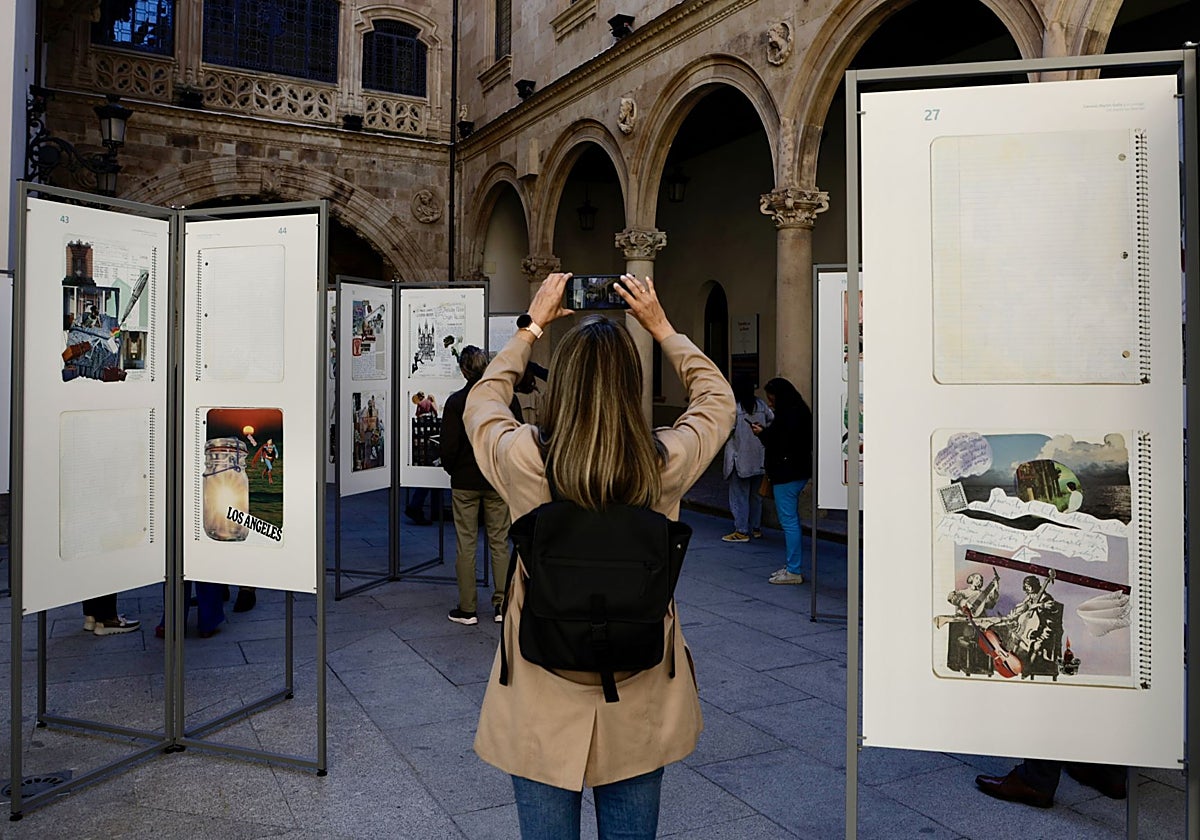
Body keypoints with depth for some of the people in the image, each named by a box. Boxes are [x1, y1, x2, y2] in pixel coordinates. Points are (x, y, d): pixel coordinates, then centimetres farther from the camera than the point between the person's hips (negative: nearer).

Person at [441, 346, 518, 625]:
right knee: (499, 542, 10)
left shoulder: (456, 401, -10)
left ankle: (467, 609, 10)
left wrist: (452, 469, 8)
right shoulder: (507, 397, -4)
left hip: (465, 482, -2)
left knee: (466, 544, 6)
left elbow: (449, 446, -11)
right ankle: (502, 605, 13)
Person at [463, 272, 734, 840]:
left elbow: (481, 403, 5)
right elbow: (718, 399, 7)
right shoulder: (667, 462, -17)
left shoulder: (523, 459, -20)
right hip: (640, 708, 2)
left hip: (542, 707, -1)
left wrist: (532, 326, 13)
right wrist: (661, 328, 14)